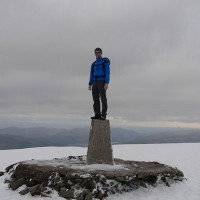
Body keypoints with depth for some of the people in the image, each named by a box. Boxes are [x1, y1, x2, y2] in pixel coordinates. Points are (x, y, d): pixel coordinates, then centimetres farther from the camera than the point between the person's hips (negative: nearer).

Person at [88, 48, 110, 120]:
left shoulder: (105, 61, 1)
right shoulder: (94, 64, 20)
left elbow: (107, 73, -9)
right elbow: (91, 75, 17)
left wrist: (107, 83, -21)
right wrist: (90, 85, 7)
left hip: (102, 82, -6)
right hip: (95, 83, 6)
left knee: (103, 99, -10)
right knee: (96, 99, 0)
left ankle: (103, 115, -8)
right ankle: (97, 115, 2)